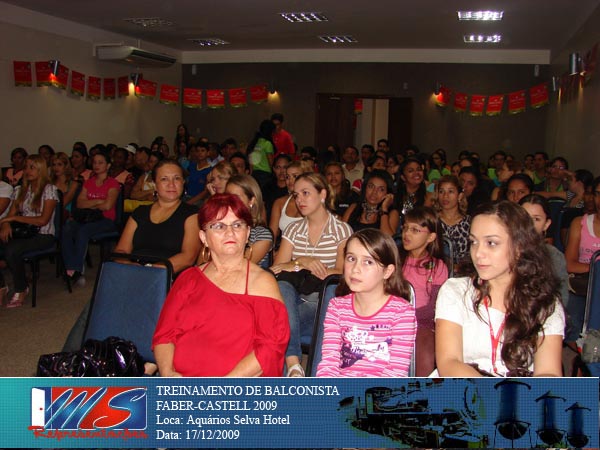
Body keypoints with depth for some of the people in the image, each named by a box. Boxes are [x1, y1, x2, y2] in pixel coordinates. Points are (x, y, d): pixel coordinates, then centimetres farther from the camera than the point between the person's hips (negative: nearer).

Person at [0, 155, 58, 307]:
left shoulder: (49, 189, -2)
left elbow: (43, 220, -10)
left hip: (43, 235, -5)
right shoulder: (20, 190, 17)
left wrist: (15, 218, -12)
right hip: (22, 232, 5)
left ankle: (21, 289, -12)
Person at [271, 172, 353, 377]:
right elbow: (276, 268, 3)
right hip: (294, 297, 3)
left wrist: (294, 265, -13)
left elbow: (342, 275, -9)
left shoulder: (342, 230, 2)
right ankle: (294, 365, -39)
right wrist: (301, 263, -19)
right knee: (281, 285, -33)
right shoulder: (293, 229, 13)